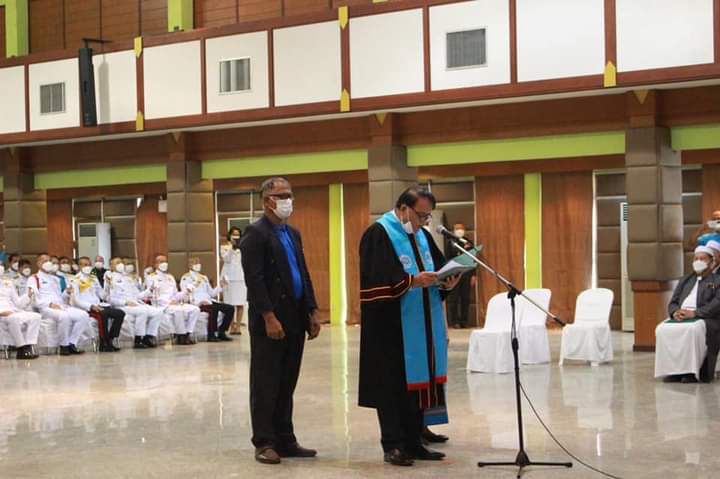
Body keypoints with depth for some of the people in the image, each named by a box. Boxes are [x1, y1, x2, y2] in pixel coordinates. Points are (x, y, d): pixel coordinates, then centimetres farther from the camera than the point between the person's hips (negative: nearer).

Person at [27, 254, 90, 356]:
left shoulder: (55, 278, 30)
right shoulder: (34, 279, 8)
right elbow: (34, 299, -6)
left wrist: (67, 293, 6)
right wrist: (50, 304, -17)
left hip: (62, 306, 7)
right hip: (46, 308, -7)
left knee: (84, 316, -19)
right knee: (64, 316, -38)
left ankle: (72, 344, -16)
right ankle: (64, 346, -22)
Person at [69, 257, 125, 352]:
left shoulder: (94, 279, 21)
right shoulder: (75, 281, 0)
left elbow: (102, 295, 23)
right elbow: (76, 300, -10)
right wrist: (91, 306, -22)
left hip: (98, 305, 7)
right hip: (85, 308, -7)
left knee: (120, 313, -13)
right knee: (103, 314, -37)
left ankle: (110, 341, -12)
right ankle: (104, 344, -26)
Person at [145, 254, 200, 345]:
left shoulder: (170, 277, 27)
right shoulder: (152, 277, 5)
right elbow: (153, 295, -6)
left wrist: (181, 296, -1)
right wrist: (169, 302, -17)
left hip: (175, 303, 7)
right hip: (161, 305, -7)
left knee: (195, 309, -15)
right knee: (178, 310, -37)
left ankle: (187, 334, -16)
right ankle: (181, 336, -25)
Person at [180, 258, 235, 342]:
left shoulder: (204, 278, 27)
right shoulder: (186, 278, 7)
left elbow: (212, 293, 23)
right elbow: (185, 294, -4)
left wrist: (221, 286, 9)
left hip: (208, 301, 7)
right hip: (196, 303, -7)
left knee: (230, 308, -12)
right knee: (214, 309, -37)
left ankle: (221, 332, -6)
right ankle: (211, 335, -32)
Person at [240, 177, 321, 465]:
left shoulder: (293, 234, 17)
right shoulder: (256, 233, -8)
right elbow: (254, 280, -15)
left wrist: (312, 311, 11)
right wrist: (269, 317, -20)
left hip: (295, 322, 8)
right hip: (269, 322, -8)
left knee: (286, 386, 11)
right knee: (265, 385, 0)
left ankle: (284, 441, 17)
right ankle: (264, 443, 7)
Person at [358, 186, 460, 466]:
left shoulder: (422, 235, 15)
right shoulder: (379, 234, -10)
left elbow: (439, 266, 15)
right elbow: (378, 278, -19)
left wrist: (446, 282, -7)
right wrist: (412, 281, -27)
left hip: (421, 326, 8)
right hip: (391, 325, -8)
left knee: (417, 380, 9)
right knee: (393, 384, -4)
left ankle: (413, 442, 16)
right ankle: (393, 445, 2)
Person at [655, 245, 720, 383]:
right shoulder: (685, 280, 27)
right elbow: (673, 302, 19)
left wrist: (694, 313, -19)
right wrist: (675, 312, -6)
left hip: (704, 319, -5)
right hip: (680, 317, 5)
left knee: (693, 329, -39)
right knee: (662, 329, -26)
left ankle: (691, 371, -32)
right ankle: (671, 370, -24)